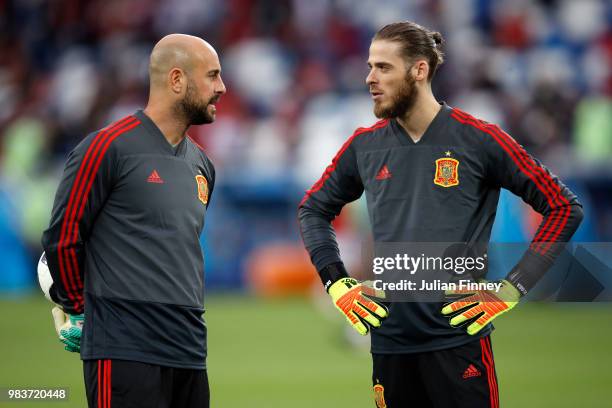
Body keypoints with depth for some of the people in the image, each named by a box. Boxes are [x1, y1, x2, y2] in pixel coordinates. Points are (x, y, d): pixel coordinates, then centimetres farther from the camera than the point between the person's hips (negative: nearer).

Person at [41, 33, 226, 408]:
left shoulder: (202, 164, 16)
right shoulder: (109, 147, -6)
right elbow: (62, 238, -4)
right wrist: (77, 310, 5)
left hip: (190, 352, 7)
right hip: (126, 350, -7)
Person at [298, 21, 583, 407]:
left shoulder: (478, 140, -6)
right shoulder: (365, 145, 6)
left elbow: (565, 208, -3)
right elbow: (313, 210, 22)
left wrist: (512, 288, -8)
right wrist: (336, 283, 8)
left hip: (458, 338, -4)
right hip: (389, 341, 4)